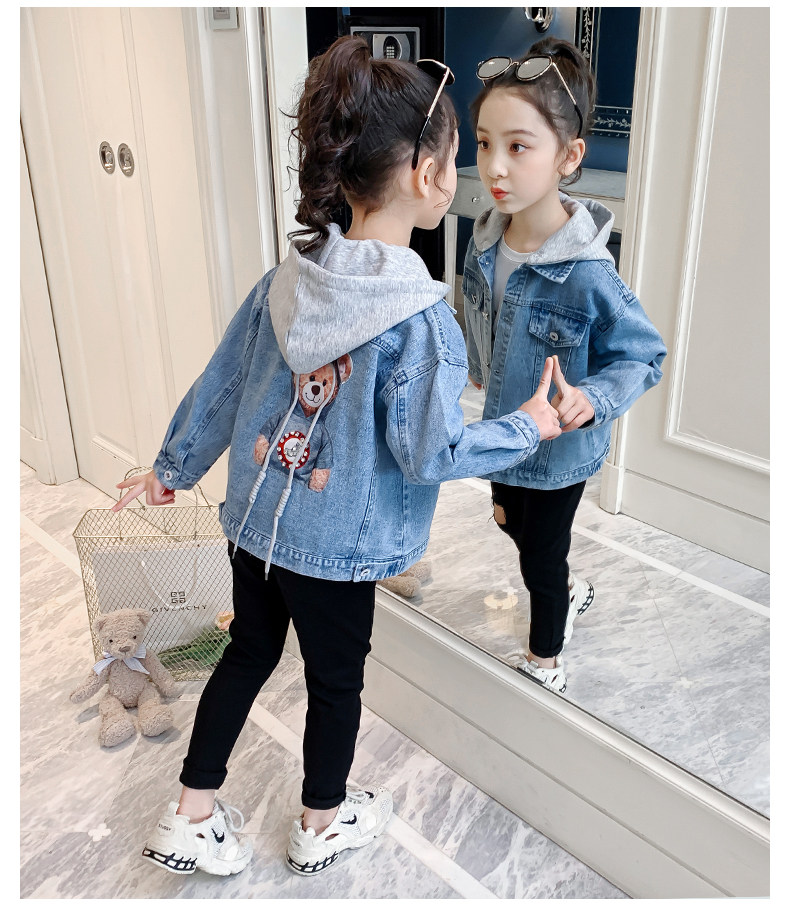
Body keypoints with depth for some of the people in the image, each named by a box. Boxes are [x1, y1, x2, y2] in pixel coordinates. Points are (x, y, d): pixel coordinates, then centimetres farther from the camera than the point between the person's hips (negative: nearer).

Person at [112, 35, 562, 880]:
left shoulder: (292, 275, -5)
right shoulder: (418, 317, -25)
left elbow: (219, 384, 3)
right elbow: (427, 453, -20)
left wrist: (173, 468, 17)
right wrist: (529, 427, -6)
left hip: (254, 518, 6)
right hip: (334, 542, -5)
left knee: (248, 654, 23)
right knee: (335, 679, 18)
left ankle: (191, 820, 38)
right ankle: (323, 825, 43)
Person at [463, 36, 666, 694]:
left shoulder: (587, 275, -32)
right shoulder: (486, 242, -11)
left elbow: (645, 356, -21)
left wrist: (591, 401, -37)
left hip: (558, 448, -7)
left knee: (541, 556, 14)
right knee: (512, 522, 29)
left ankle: (544, 665, 42)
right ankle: (572, 589, 60)